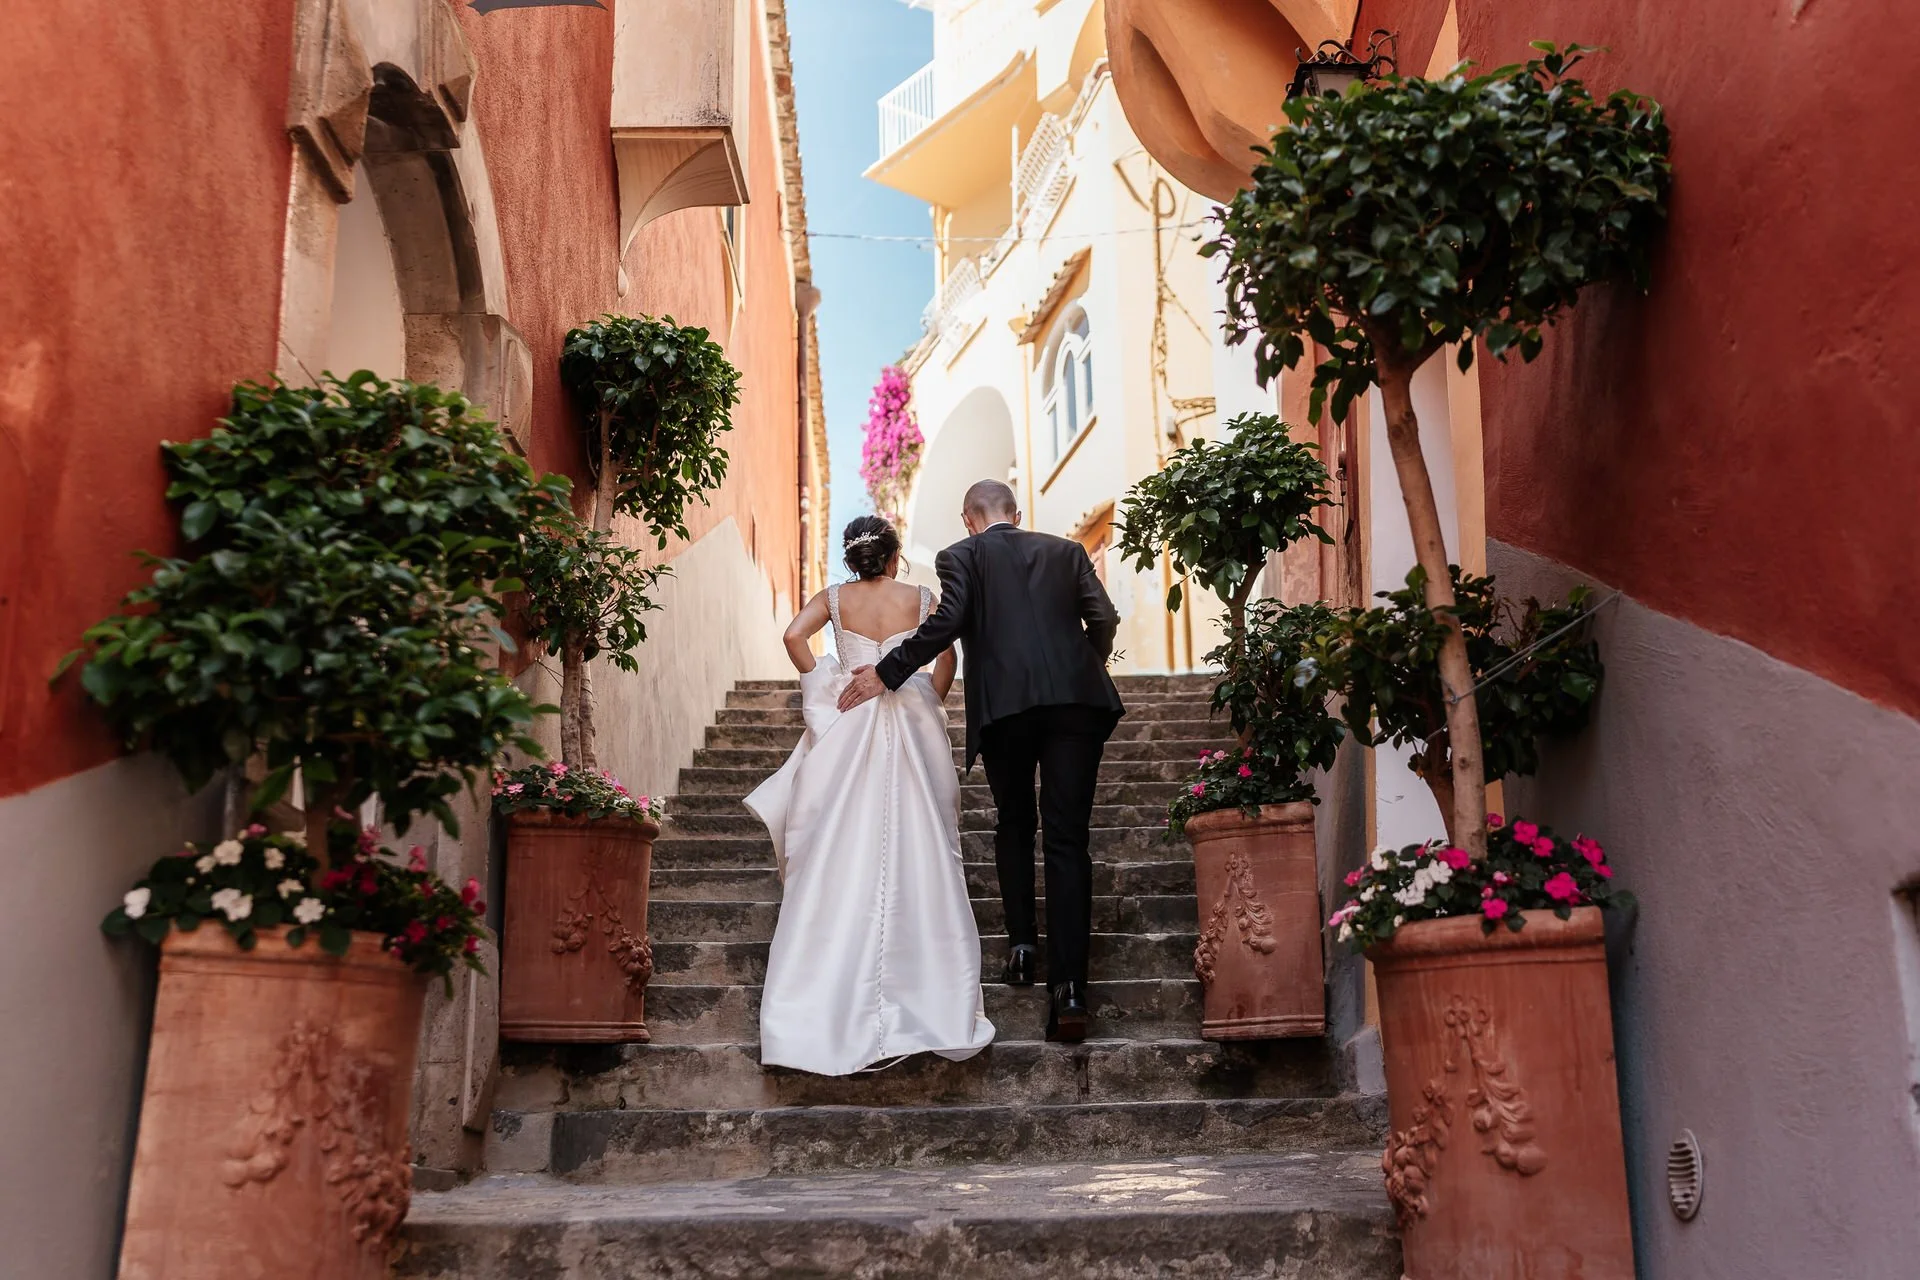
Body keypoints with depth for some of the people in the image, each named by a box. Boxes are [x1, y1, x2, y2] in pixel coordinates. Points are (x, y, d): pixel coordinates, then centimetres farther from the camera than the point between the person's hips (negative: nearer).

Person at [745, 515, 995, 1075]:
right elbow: (946, 657, -5)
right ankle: (927, 992, 5)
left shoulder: (835, 597, 6)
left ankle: (833, 1003, 1)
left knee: (842, 856, 2)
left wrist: (821, 683, 0)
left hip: (848, 728, 1)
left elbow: (794, 636, -10)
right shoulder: (920, 597, 5)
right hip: (910, 729, 0)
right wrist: (931, 704, 8)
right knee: (913, 856, 3)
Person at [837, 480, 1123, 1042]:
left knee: (1015, 823, 23)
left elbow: (948, 620, -6)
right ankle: (1068, 985, -9)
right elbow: (1103, 617, 9)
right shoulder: (1066, 551, 20)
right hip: (1075, 700, 1)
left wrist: (885, 673, -1)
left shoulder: (961, 556, 11)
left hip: (1004, 704, -1)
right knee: (1068, 839, -1)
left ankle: (1021, 939, 14)